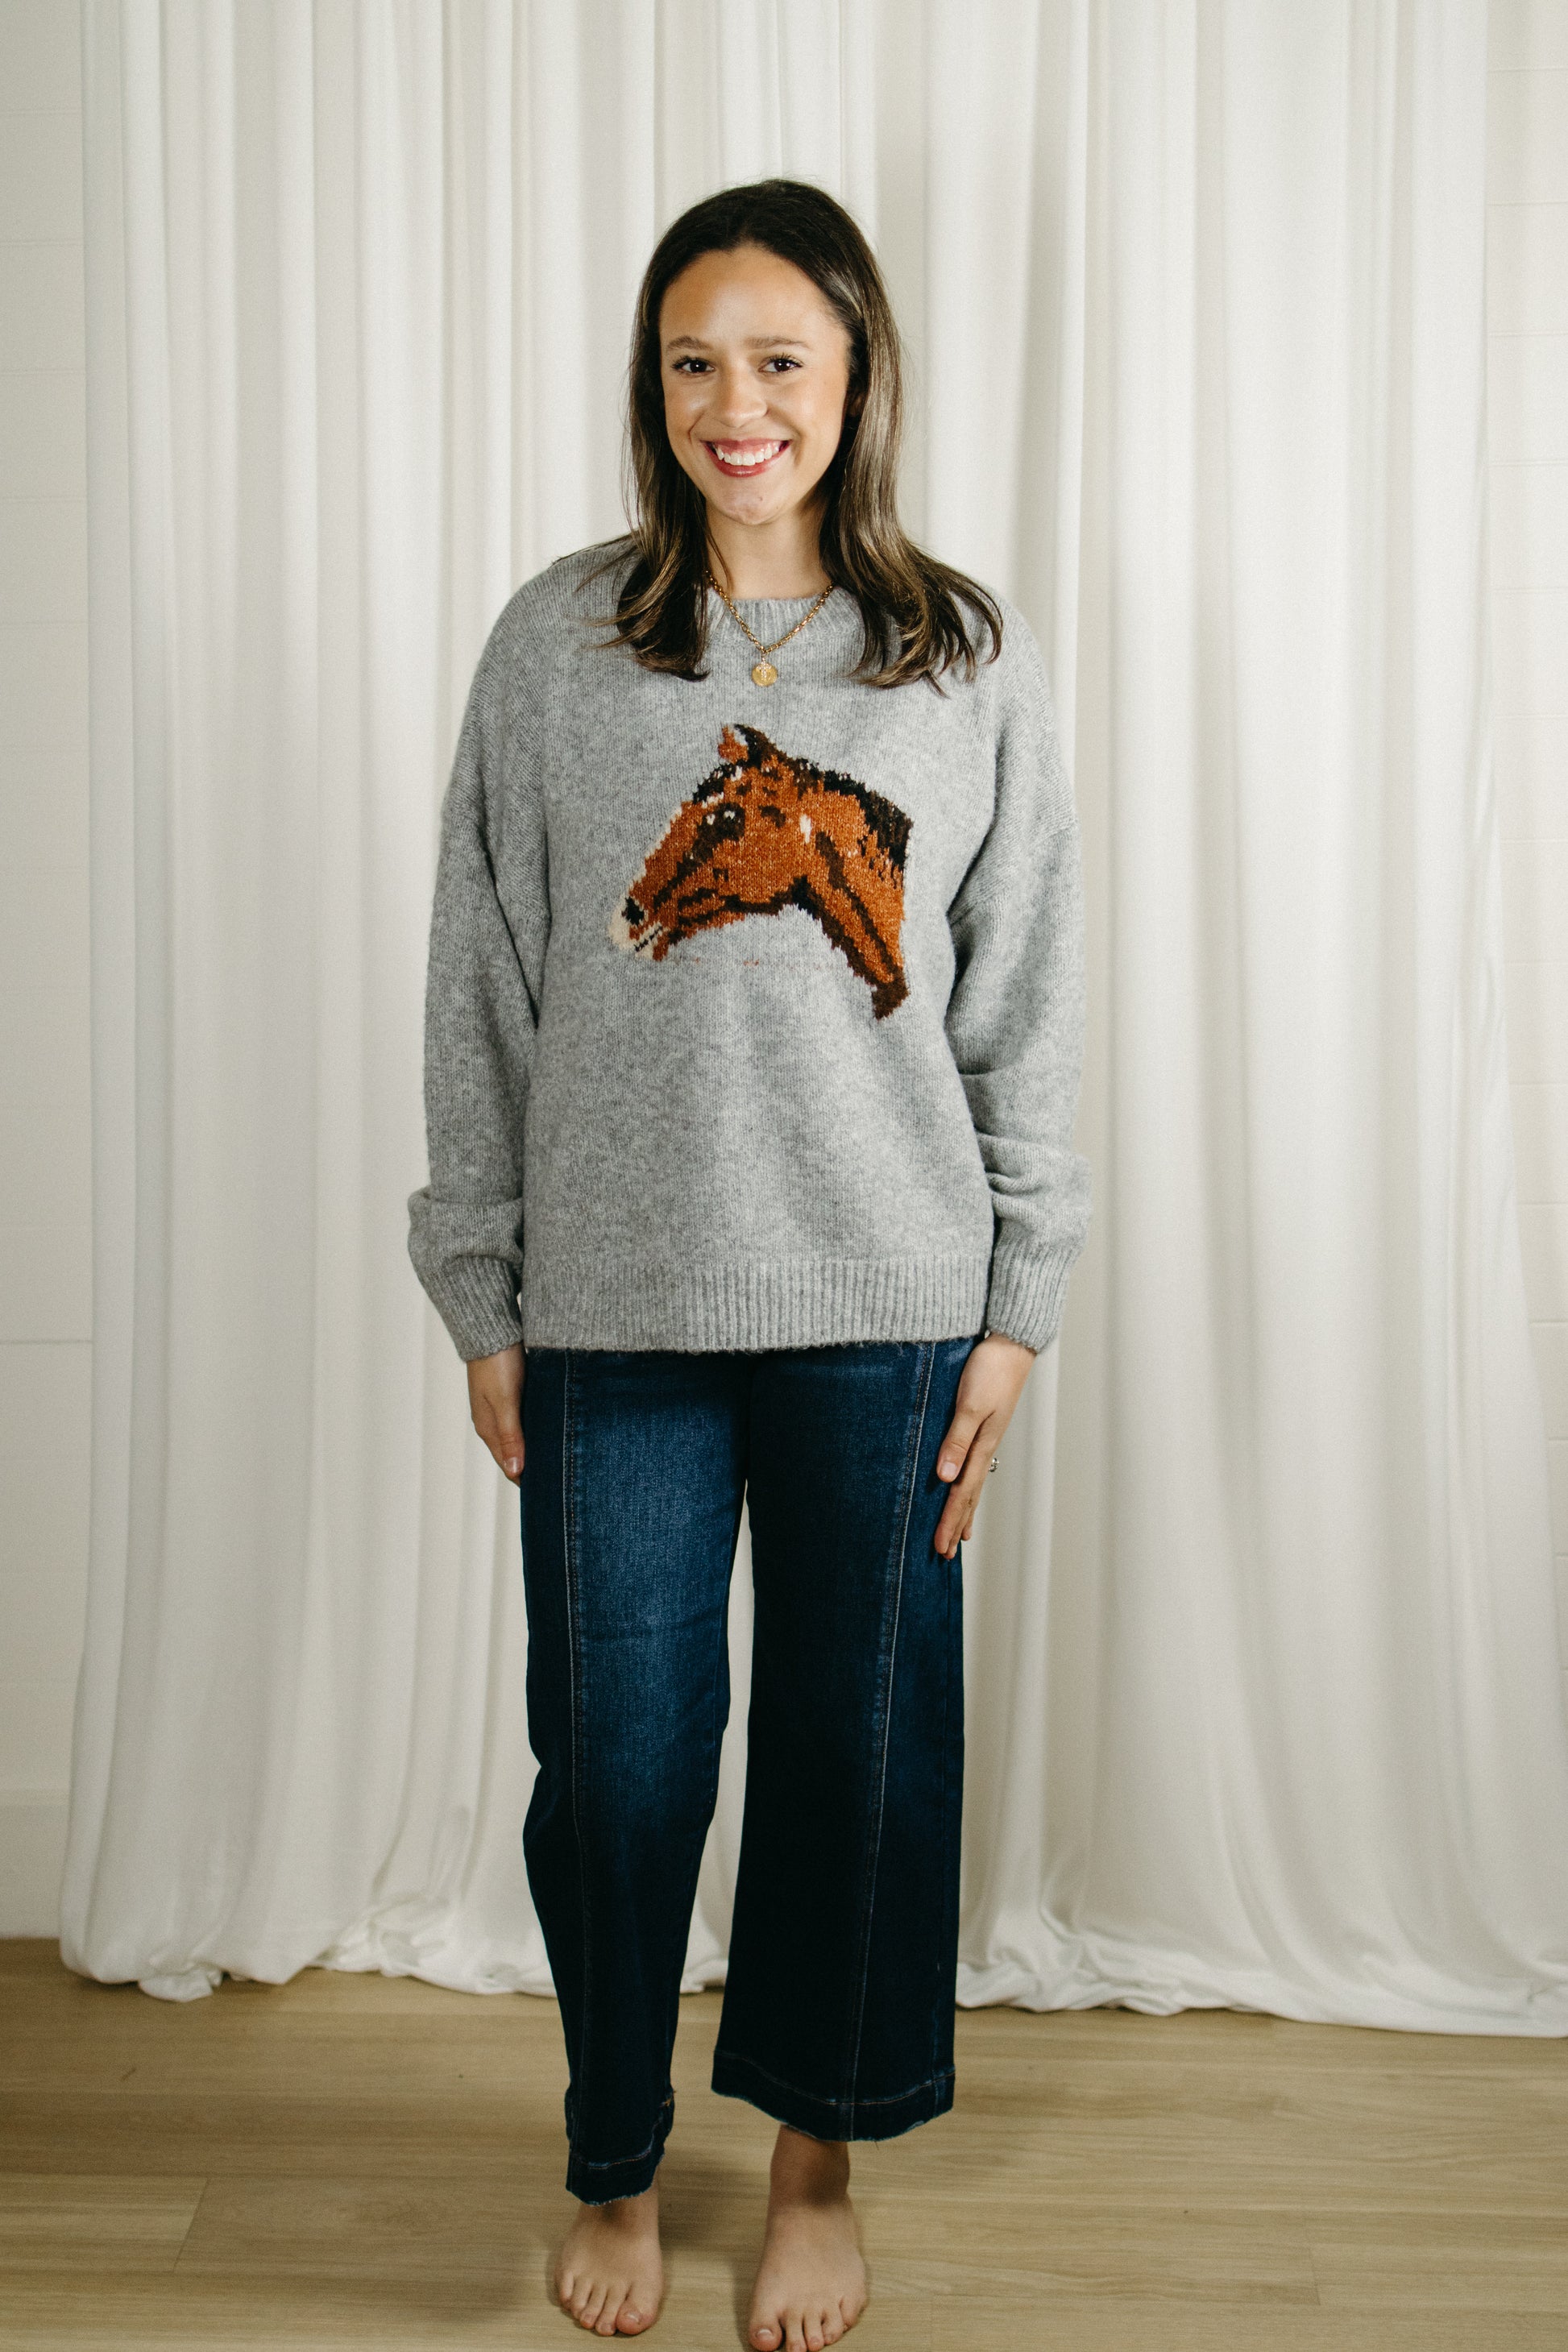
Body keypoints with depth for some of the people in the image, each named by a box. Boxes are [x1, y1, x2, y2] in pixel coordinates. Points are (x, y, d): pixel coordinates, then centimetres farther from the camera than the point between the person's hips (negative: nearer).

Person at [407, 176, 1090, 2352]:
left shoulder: (969, 655, 3)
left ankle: (819, 2161, 36)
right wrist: (483, 1300, 1)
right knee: (619, 1751, 8)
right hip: (616, 1303, 0)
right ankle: (618, 2157, 35)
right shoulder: (559, 641, 2)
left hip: (884, 1303, 1)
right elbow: (483, 990, 2)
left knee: (860, 1743, 11)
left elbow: (1026, 1001, 4)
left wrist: (1015, 1303, 1)